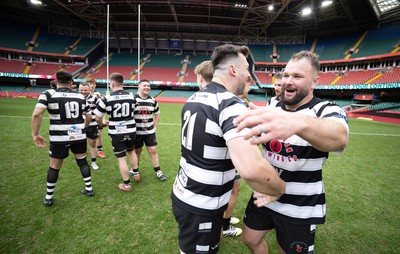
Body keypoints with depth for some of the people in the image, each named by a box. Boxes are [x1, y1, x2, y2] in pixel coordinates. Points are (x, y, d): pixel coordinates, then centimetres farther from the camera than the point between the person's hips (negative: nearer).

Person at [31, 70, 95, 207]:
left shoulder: (48, 94, -7)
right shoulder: (80, 96, 4)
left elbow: (37, 114, -19)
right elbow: (89, 116, 12)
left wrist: (35, 134, -8)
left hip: (59, 138, -2)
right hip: (79, 136, 2)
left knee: (54, 166, 13)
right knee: (82, 161, 16)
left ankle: (48, 198, 27)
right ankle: (89, 189, 26)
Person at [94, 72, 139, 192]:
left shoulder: (107, 99, -13)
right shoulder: (132, 96, -3)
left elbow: (97, 118, -5)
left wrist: (102, 124, 17)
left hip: (116, 132, -3)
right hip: (131, 130, 3)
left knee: (121, 158, 6)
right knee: (131, 151, 27)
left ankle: (127, 185, 17)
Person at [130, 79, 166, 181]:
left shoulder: (153, 100, 3)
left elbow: (157, 114, 15)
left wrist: (154, 127, 8)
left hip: (150, 131, 3)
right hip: (136, 132, -2)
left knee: (153, 151, 4)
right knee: (137, 151, 13)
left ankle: (158, 171, 16)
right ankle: (135, 170, 36)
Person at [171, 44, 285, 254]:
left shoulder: (194, 98, 3)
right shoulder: (231, 105, -24)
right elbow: (251, 169, -38)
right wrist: (280, 189, -17)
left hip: (182, 194, 8)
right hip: (200, 207, -8)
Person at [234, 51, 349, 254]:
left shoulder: (327, 111, -18)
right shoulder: (273, 107, -1)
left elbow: (339, 138, -43)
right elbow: (254, 137, 11)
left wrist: (298, 122, -64)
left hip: (299, 208, -4)